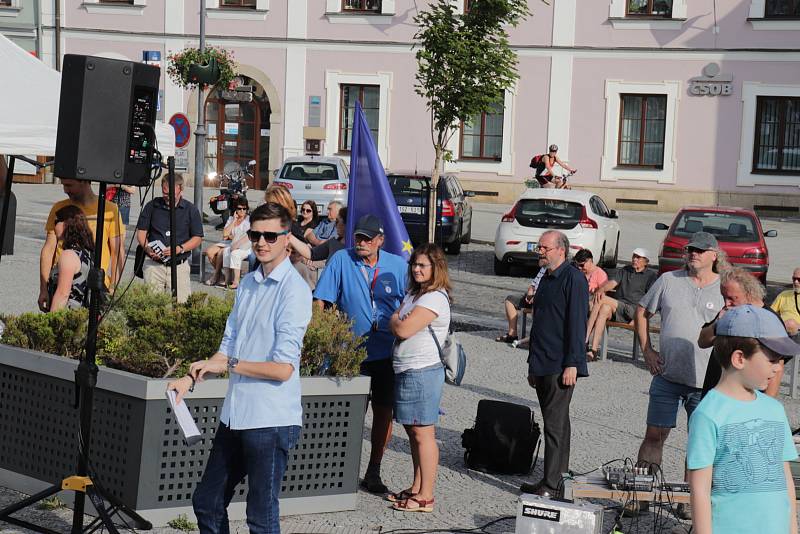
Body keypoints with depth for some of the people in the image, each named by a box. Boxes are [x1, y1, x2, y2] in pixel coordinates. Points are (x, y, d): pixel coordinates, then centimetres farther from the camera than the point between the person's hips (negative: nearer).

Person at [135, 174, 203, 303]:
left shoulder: (190, 210, 3)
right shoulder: (152, 206, 6)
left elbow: (197, 238, 3)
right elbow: (141, 231, 7)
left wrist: (180, 249, -14)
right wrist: (148, 248, -12)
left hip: (179, 265, -1)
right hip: (153, 264, 1)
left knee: (180, 302, -7)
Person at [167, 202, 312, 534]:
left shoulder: (294, 291, -13)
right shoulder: (247, 284, 11)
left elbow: (283, 368, -18)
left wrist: (228, 364, -12)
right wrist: (190, 379, 5)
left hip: (271, 421, -8)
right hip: (235, 416, 8)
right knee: (206, 502, 18)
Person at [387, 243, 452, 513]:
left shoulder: (434, 298, -16)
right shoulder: (413, 293, 16)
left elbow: (403, 330, -19)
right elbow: (396, 326, 18)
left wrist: (395, 320, -1)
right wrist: (398, 321, -1)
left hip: (422, 372, -10)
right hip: (405, 370, 10)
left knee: (423, 434, -6)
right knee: (413, 432, 15)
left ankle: (426, 497, -2)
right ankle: (416, 488, 24)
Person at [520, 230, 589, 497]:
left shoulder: (573, 279, -11)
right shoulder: (546, 279, 18)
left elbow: (577, 323, -16)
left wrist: (572, 364, -20)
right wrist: (532, 364, 22)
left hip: (561, 366, -9)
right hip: (542, 365, 9)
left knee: (555, 423, -9)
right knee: (555, 422, 14)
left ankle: (551, 484, -7)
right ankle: (560, 477, 21)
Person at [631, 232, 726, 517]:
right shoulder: (668, 280, 4)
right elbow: (642, 313, 13)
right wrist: (647, 350, 4)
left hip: (706, 380, -1)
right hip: (667, 376, 1)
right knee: (654, 435, 3)